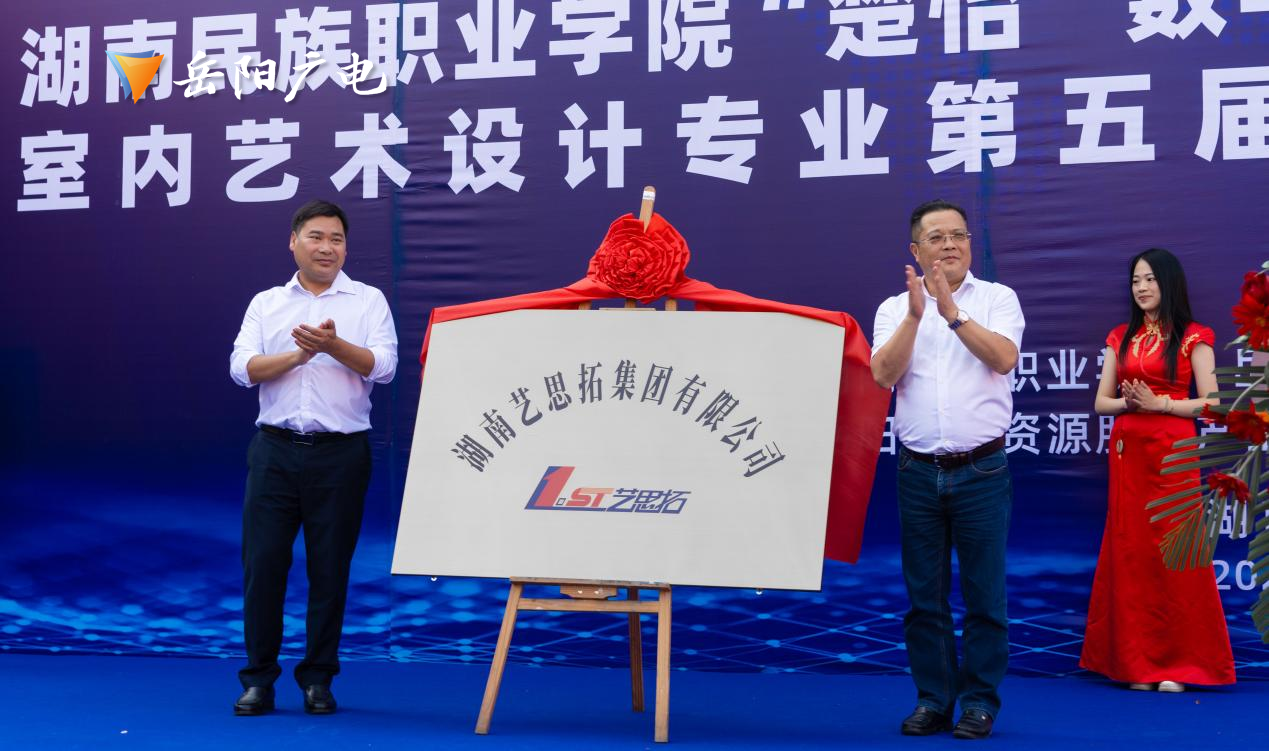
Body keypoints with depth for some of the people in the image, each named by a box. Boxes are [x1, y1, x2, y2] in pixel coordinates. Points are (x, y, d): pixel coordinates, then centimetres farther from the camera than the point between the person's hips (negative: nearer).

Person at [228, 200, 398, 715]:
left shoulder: (368, 301, 6)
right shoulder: (266, 304, 11)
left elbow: (383, 367, -8)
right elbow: (242, 369, -1)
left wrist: (335, 345, -23)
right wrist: (300, 353, -14)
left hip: (340, 454, -1)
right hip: (276, 449, 1)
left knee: (330, 568, 3)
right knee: (262, 562, 0)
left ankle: (318, 679, 16)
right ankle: (258, 678, 12)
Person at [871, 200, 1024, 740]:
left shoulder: (997, 299, 4)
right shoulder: (895, 309, 8)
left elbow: (1004, 358, -13)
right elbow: (882, 374, -8)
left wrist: (952, 312, -18)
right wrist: (916, 314, -16)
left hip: (981, 469, -2)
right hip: (918, 470, 2)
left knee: (984, 593, 2)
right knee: (924, 595, 8)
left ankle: (980, 701, 13)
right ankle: (933, 699, 18)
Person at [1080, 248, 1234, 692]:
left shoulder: (1192, 338, 0)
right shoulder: (1121, 338, 13)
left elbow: (1210, 404, -6)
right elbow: (1101, 402, 11)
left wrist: (1159, 403, -15)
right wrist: (1128, 402, -9)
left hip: (1172, 453, -4)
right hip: (1126, 451, 4)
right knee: (1130, 553, 4)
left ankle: (1179, 663, 4)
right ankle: (1137, 663, 11)